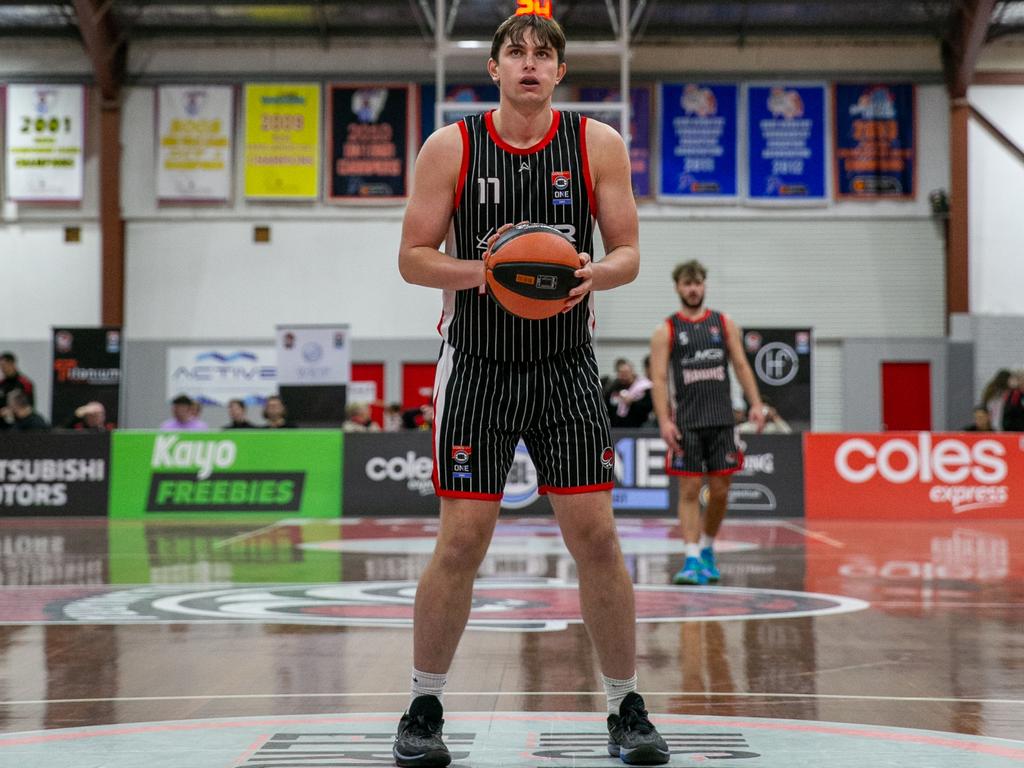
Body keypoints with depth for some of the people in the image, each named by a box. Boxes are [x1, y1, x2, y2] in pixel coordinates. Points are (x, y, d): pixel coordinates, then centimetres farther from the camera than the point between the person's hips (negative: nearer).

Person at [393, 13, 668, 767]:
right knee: (462, 541, -4)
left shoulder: (598, 145, 0)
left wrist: (594, 273, -19)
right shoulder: (450, 147, -3)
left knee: (597, 537, -2)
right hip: (477, 365, -1)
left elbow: (628, 252, 3)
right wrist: (478, 271, -20)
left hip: (566, 366, 1)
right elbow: (413, 257, -1)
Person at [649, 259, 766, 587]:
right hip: (686, 422, -2)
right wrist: (664, 420, -15)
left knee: (720, 490, 5)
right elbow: (659, 379, -4)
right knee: (689, 490, -4)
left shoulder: (724, 324, 10)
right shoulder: (666, 330, 2)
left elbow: (741, 366, 8)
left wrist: (756, 404, -4)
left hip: (721, 419, 2)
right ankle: (692, 559, -4)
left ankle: (707, 550, 24)